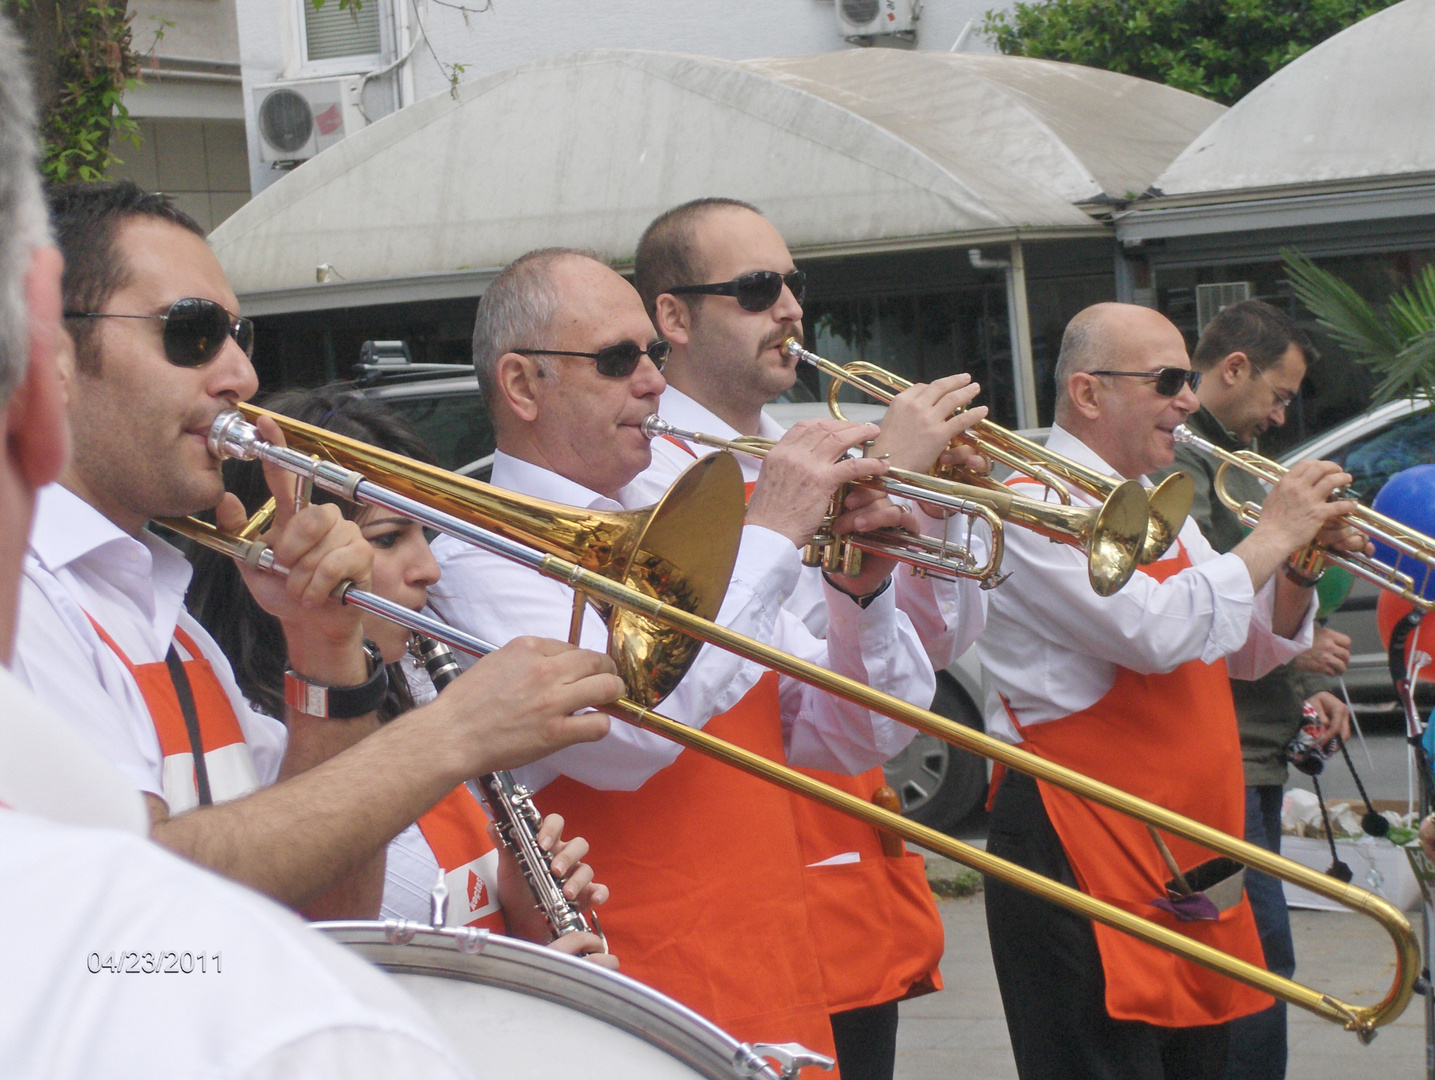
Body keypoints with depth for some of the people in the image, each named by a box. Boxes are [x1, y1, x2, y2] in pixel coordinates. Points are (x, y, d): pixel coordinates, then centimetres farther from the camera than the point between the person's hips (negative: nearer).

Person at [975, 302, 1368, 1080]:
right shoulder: (1038, 510, -13)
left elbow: (1250, 653, 21)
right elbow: (1159, 634, -25)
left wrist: (1299, 568, 2)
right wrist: (1272, 536, -14)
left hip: (1184, 856, 9)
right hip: (1084, 854, -9)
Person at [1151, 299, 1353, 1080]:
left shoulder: (1231, 461, 20)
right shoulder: (1179, 461, -13)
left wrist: (1300, 692, 15)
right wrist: (1293, 647, -12)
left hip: (1253, 755, 10)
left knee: (1252, 957, 12)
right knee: (1262, 958, -11)